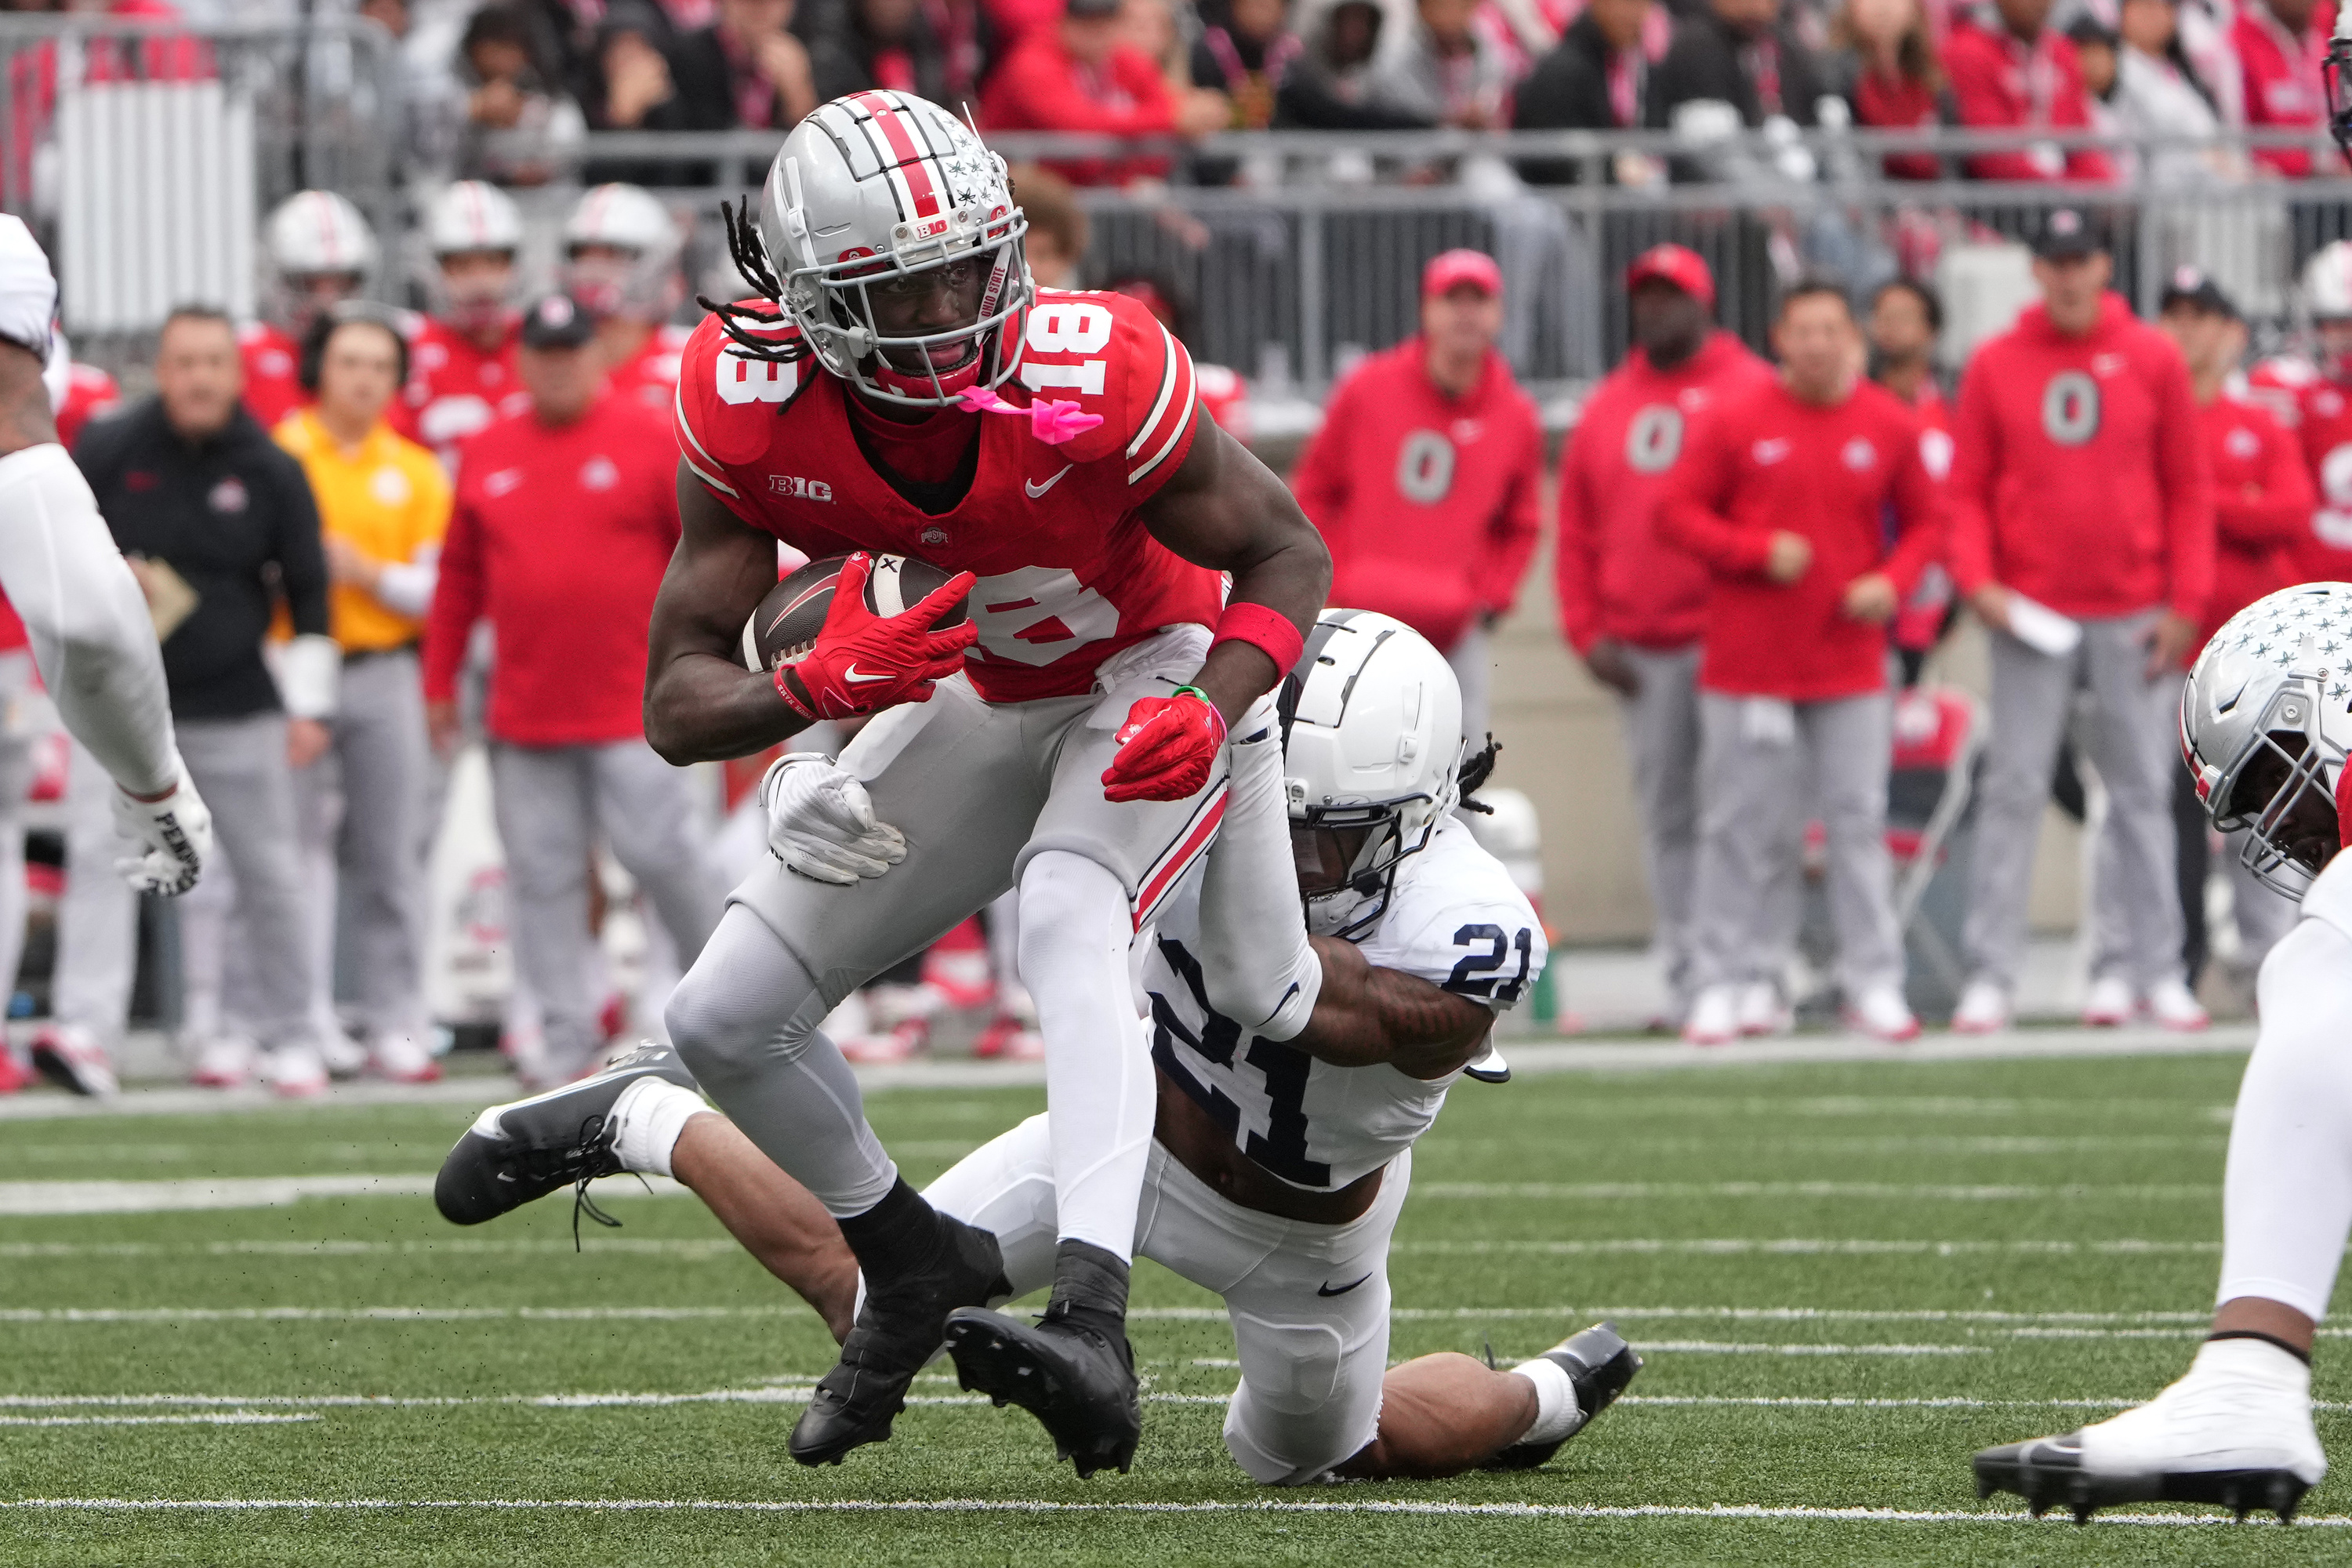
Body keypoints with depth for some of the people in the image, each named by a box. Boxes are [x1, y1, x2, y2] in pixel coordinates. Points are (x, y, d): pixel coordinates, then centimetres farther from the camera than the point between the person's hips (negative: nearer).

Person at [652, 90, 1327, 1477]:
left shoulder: (1091, 379, -33)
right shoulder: (750, 411, -24)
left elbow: (1289, 553, -17)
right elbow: (679, 706, -21)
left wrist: (1210, 708, -36)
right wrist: (827, 683, -42)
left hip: (1155, 683, -5)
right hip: (979, 698, 5)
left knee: (1068, 924, -36)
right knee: (725, 1020, 2)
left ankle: (1095, 1310, -48)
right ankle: (918, 1262, 27)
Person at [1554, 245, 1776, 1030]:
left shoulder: (1752, 392, 2)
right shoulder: (1608, 407, 16)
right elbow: (1575, 530, 16)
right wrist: (1587, 632, 6)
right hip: (1640, 655, 5)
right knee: (1666, 818, 4)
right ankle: (1685, 979, 7)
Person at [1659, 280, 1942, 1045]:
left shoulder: (1889, 427, 4)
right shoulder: (1737, 422, -1)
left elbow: (1927, 521, 11)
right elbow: (1678, 511, 0)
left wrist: (1893, 582, -7)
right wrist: (1757, 551, -13)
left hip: (1851, 664, 1)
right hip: (1747, 660, -1)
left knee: (1859, 821, -1)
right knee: (1741, 825, 1)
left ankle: (1874, 985, 4)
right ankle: (1724, 983, 7)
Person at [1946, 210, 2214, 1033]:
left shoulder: (2153, 359, 4)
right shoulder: (1994, 365, 4)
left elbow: (2189, 488, 5)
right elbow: (1967, 489, 5)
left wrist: (2185, 601, -2)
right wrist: (1977, 579, -11)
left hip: (2135, 616, 0)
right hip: (2032, 615, 0)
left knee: (2143, 793, 3)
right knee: (2013, 789, -3)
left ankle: (2156, 969, 7)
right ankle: (1991, 974, -2)